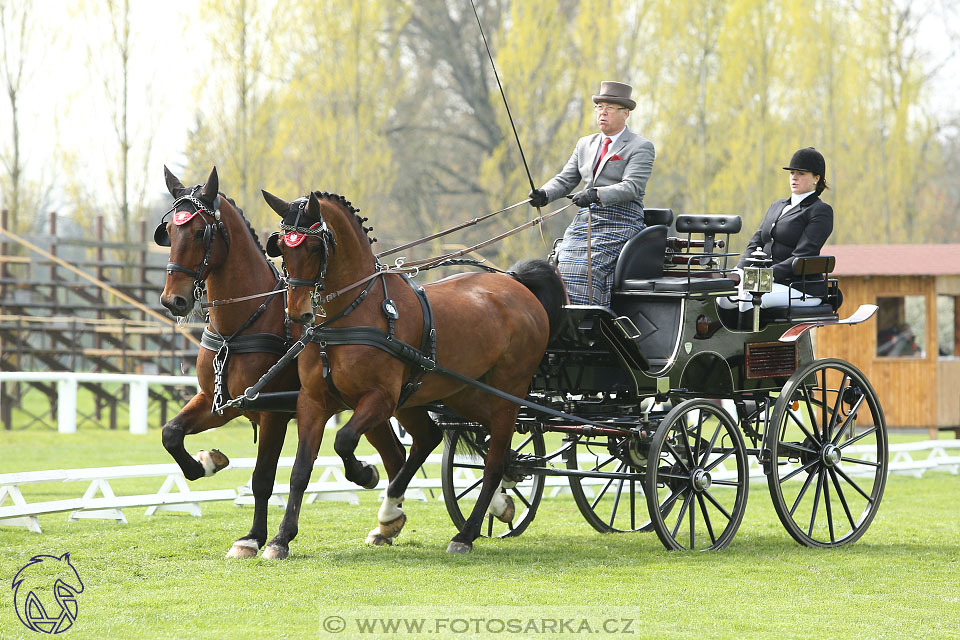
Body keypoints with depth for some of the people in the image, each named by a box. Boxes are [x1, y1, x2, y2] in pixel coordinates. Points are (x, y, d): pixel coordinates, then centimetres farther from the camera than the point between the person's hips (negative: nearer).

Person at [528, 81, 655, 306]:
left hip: (619, 225, -6)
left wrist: (597, 195, -29)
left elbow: (632, 187, -13)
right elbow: (565, 180, 17)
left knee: (585, 271, -24)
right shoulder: (585, 144, 20)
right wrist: (544, 195, -5)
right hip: (584, 221, 6)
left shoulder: (641, 147, 0)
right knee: (564, 271, -15)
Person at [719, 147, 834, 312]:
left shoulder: (822, 211, -3)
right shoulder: (777, 206, 22)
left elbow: (802, 256, -14)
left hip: (803, 288, -7)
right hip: (771, 285, 7)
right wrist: (740, 272, -4)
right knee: (722, 298, -18)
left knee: (751, 299, -34)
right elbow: (755, 243, 16)